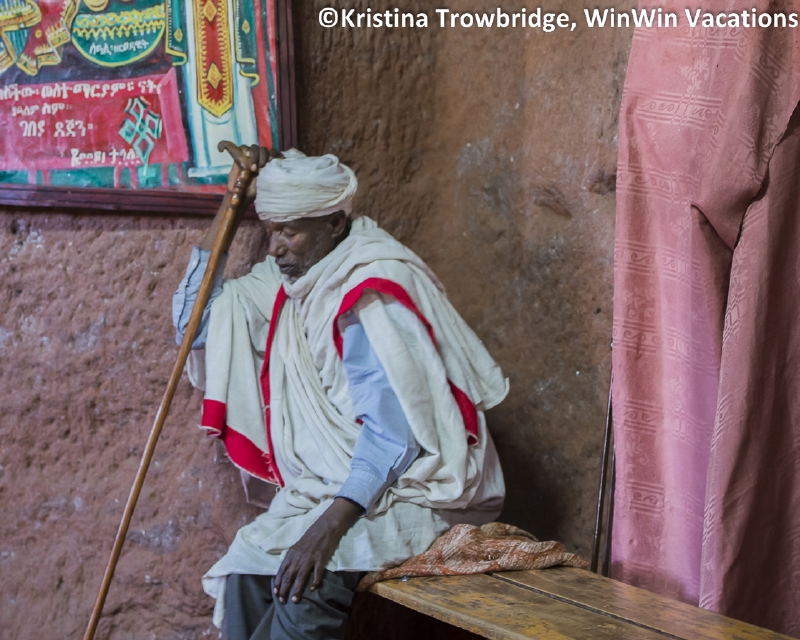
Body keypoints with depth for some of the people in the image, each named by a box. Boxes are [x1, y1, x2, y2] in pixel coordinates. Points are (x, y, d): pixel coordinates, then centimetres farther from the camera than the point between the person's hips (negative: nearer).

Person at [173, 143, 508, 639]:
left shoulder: (374, 290, -19)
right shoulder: (293, 281, 7)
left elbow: (394, 433, -26)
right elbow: (193, 321, 13)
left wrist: (328, 526, -36)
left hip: (413, 485, -8)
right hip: (334, 486, 8)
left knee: (307, 583, -31)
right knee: (247, 570, -15)